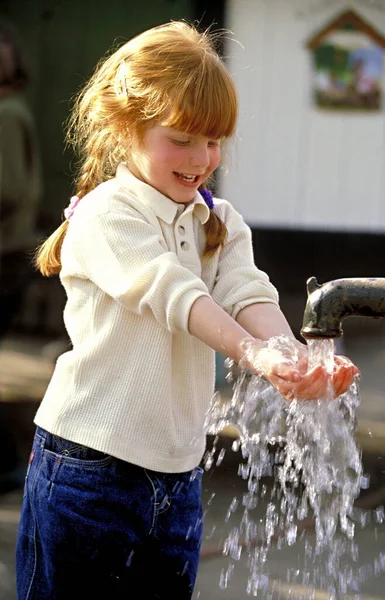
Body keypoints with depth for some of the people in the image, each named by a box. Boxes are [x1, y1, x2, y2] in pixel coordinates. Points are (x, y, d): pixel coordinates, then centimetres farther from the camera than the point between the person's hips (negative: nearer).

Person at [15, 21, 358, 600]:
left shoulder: (221, 223, 11)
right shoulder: (106, 215, -10)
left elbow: (249, 296, -7)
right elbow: (174, 293, -25)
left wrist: (297, 355, -28)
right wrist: (257, 356, -40)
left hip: (178, 474, 6)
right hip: (87, 470, -6)